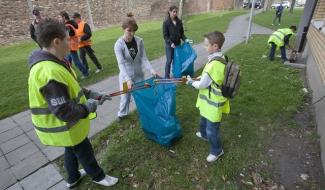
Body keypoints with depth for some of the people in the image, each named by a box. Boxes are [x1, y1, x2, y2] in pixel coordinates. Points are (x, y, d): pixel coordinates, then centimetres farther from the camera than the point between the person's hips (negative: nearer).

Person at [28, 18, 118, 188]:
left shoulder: (51, 63, -1)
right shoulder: (50, 73, -35)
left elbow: (70, 89, 10)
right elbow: (65, 113, -34)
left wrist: (90, 94, 2)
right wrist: (88, 107, -19)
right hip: (64, 128, -9)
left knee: (72, 150, 29)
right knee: (85, 153, 15)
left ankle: (73, 178, 54)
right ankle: (98, 176, 42)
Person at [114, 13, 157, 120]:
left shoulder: (139, 41, -8)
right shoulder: (119, 44, -17)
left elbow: (144, 59, -9)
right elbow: (121, 63, -25)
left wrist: (151, 70, -25)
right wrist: (128, 79, -37)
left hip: (139, 74, 3)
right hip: (126, 76, -2)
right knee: (125, 97, 12)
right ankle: (122, 114, 40)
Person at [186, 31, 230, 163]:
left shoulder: (214, 64, -31)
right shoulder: (221, 58, 0)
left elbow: (202, 85, -22)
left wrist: (191, 82, -5)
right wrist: (196, 79, 3)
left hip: (213, 104, -10)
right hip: (211, 100, 10)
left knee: (212, 129, 10)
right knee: (204, 120, 33)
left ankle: (217, 151, 33)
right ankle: (204, 134, 59)